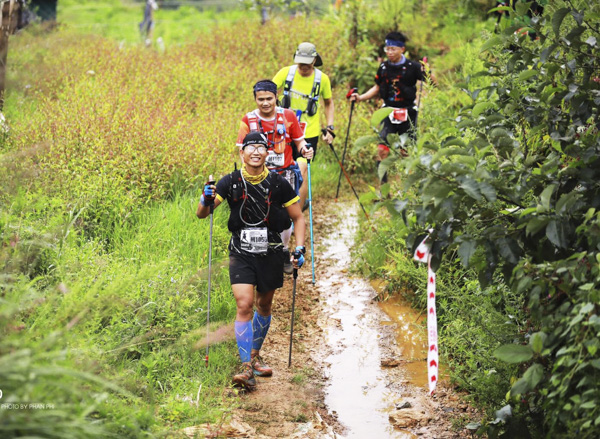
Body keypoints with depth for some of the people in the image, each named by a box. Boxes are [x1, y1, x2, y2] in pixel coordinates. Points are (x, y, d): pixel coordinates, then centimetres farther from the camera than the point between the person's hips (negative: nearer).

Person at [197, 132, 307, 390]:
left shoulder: (279, 184, -5)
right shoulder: (231, 182, -6)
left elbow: (298, 218, 5)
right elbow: (202, 214, -6)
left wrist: (300, 248, -6)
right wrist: (206, 200, -27)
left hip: (271, 254, 2)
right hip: (241, 254, -1)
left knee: (264, 305, 15)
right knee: (244, 305, -14)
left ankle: (255, 355, 36)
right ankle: (247, 368, -14)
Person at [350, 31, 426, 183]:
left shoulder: (412, 67, -8)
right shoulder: (383, 67, 4)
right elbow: (377, 88, 18)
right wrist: (360, 97, 7)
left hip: (407, 113, -3)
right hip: (389, 112, 3)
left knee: (406, 152, 4)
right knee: (382, 149, -10)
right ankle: (383, 185, -3)